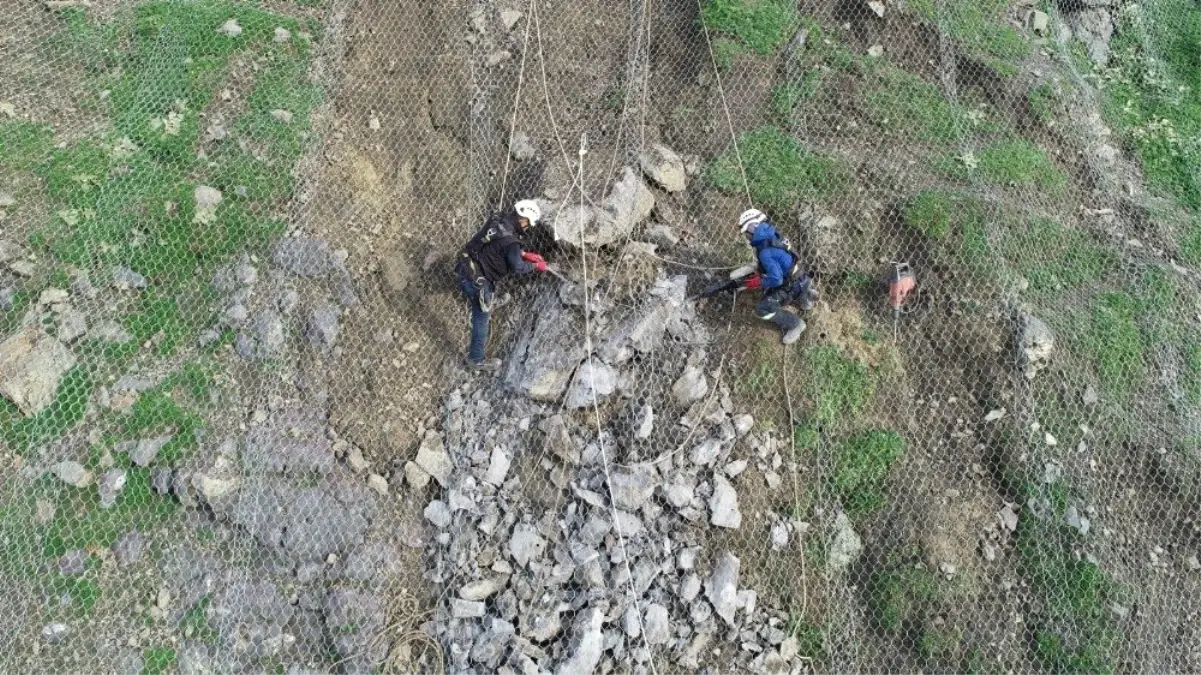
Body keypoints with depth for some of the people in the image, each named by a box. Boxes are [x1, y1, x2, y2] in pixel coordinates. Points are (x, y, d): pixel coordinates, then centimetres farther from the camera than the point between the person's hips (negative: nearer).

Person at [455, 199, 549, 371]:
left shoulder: (496, 221, -1)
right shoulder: (511, 241, -26)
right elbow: (518, 268, -16)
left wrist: (524, 254, 12)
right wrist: (536, 266, 1)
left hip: (463, 269, 9)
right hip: (474, 280, -9)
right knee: (481, 319, 6)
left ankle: (488, 304, 73)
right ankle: (476, 360, 19)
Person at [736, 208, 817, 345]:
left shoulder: (765, 252, -31)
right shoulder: (772, 236, -3)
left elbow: (776, 279, -29)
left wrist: (758, 283, -13)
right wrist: (759, 274, 9)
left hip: (792, 286, -9)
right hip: (796, 278, 9)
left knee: (762, 309, -14)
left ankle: (795, 324, 0)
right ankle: (803, 297, 30)